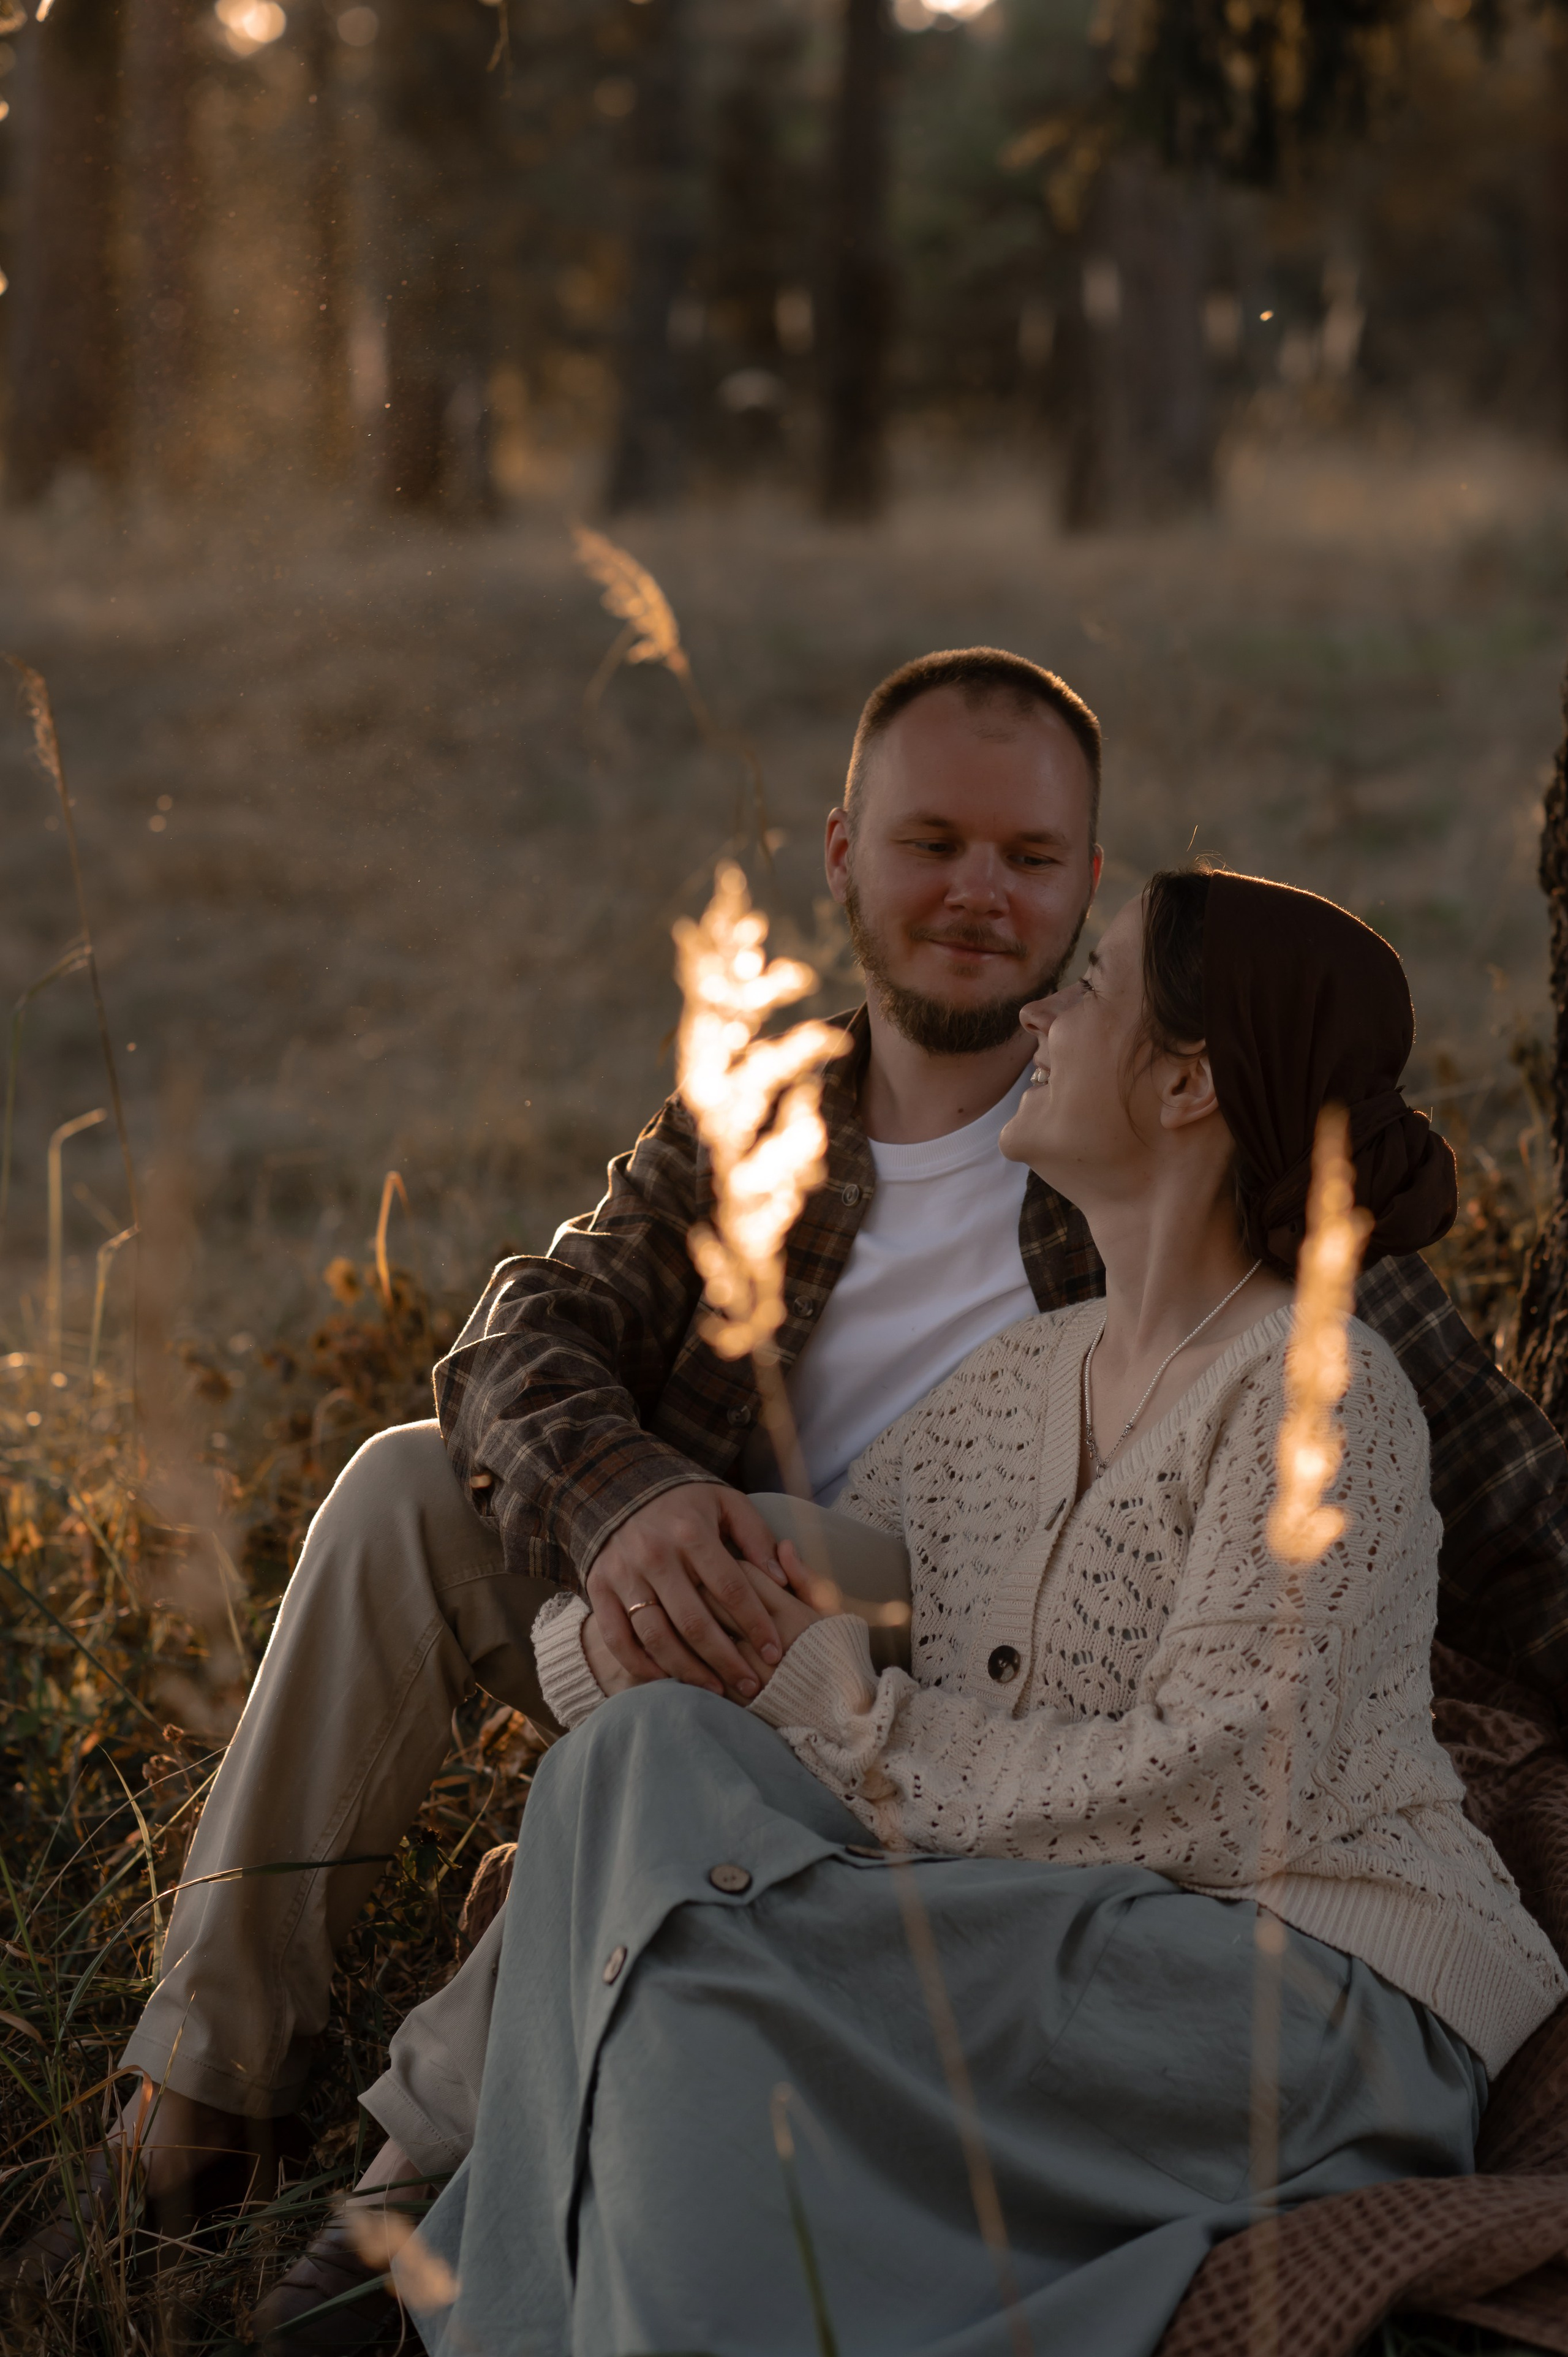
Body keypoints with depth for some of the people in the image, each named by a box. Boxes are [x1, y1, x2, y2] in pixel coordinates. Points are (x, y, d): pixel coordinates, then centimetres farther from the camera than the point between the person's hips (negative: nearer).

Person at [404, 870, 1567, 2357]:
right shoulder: (1014, 1382, 12)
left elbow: (1225, 1795, -19)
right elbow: (777, 1616, 14)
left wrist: (868, 1730, -15)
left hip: (1316, 2004, -7)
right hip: (1063, 1956, 7)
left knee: (716, 1935, -24)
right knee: (656, 1750, -13)